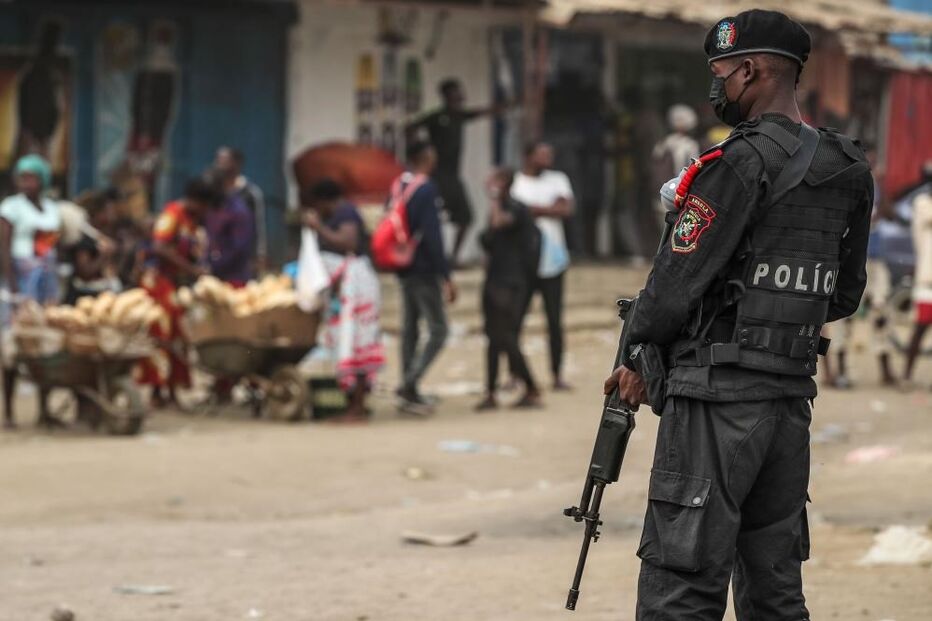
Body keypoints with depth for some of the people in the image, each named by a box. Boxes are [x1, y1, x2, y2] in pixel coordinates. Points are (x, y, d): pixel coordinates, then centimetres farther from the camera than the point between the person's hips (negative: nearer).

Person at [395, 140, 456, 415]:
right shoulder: (426, 190, -15)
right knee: (438, 330, -5)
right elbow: (432, 235, -19)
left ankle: (410, 395, 15)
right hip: (424, 271, -9)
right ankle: (409, 383, -16)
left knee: (410, 329, 13)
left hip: (404, 267, 9)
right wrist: (446, 276, -17)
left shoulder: (397, 187, 9)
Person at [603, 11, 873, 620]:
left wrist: (639, 359, 3)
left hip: (718, 396, -8)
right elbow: (844, 294, 18)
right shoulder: (848, 171, 10)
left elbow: (679, 279, -12)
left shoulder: (741, 164, -15)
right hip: (792, 395, 8)